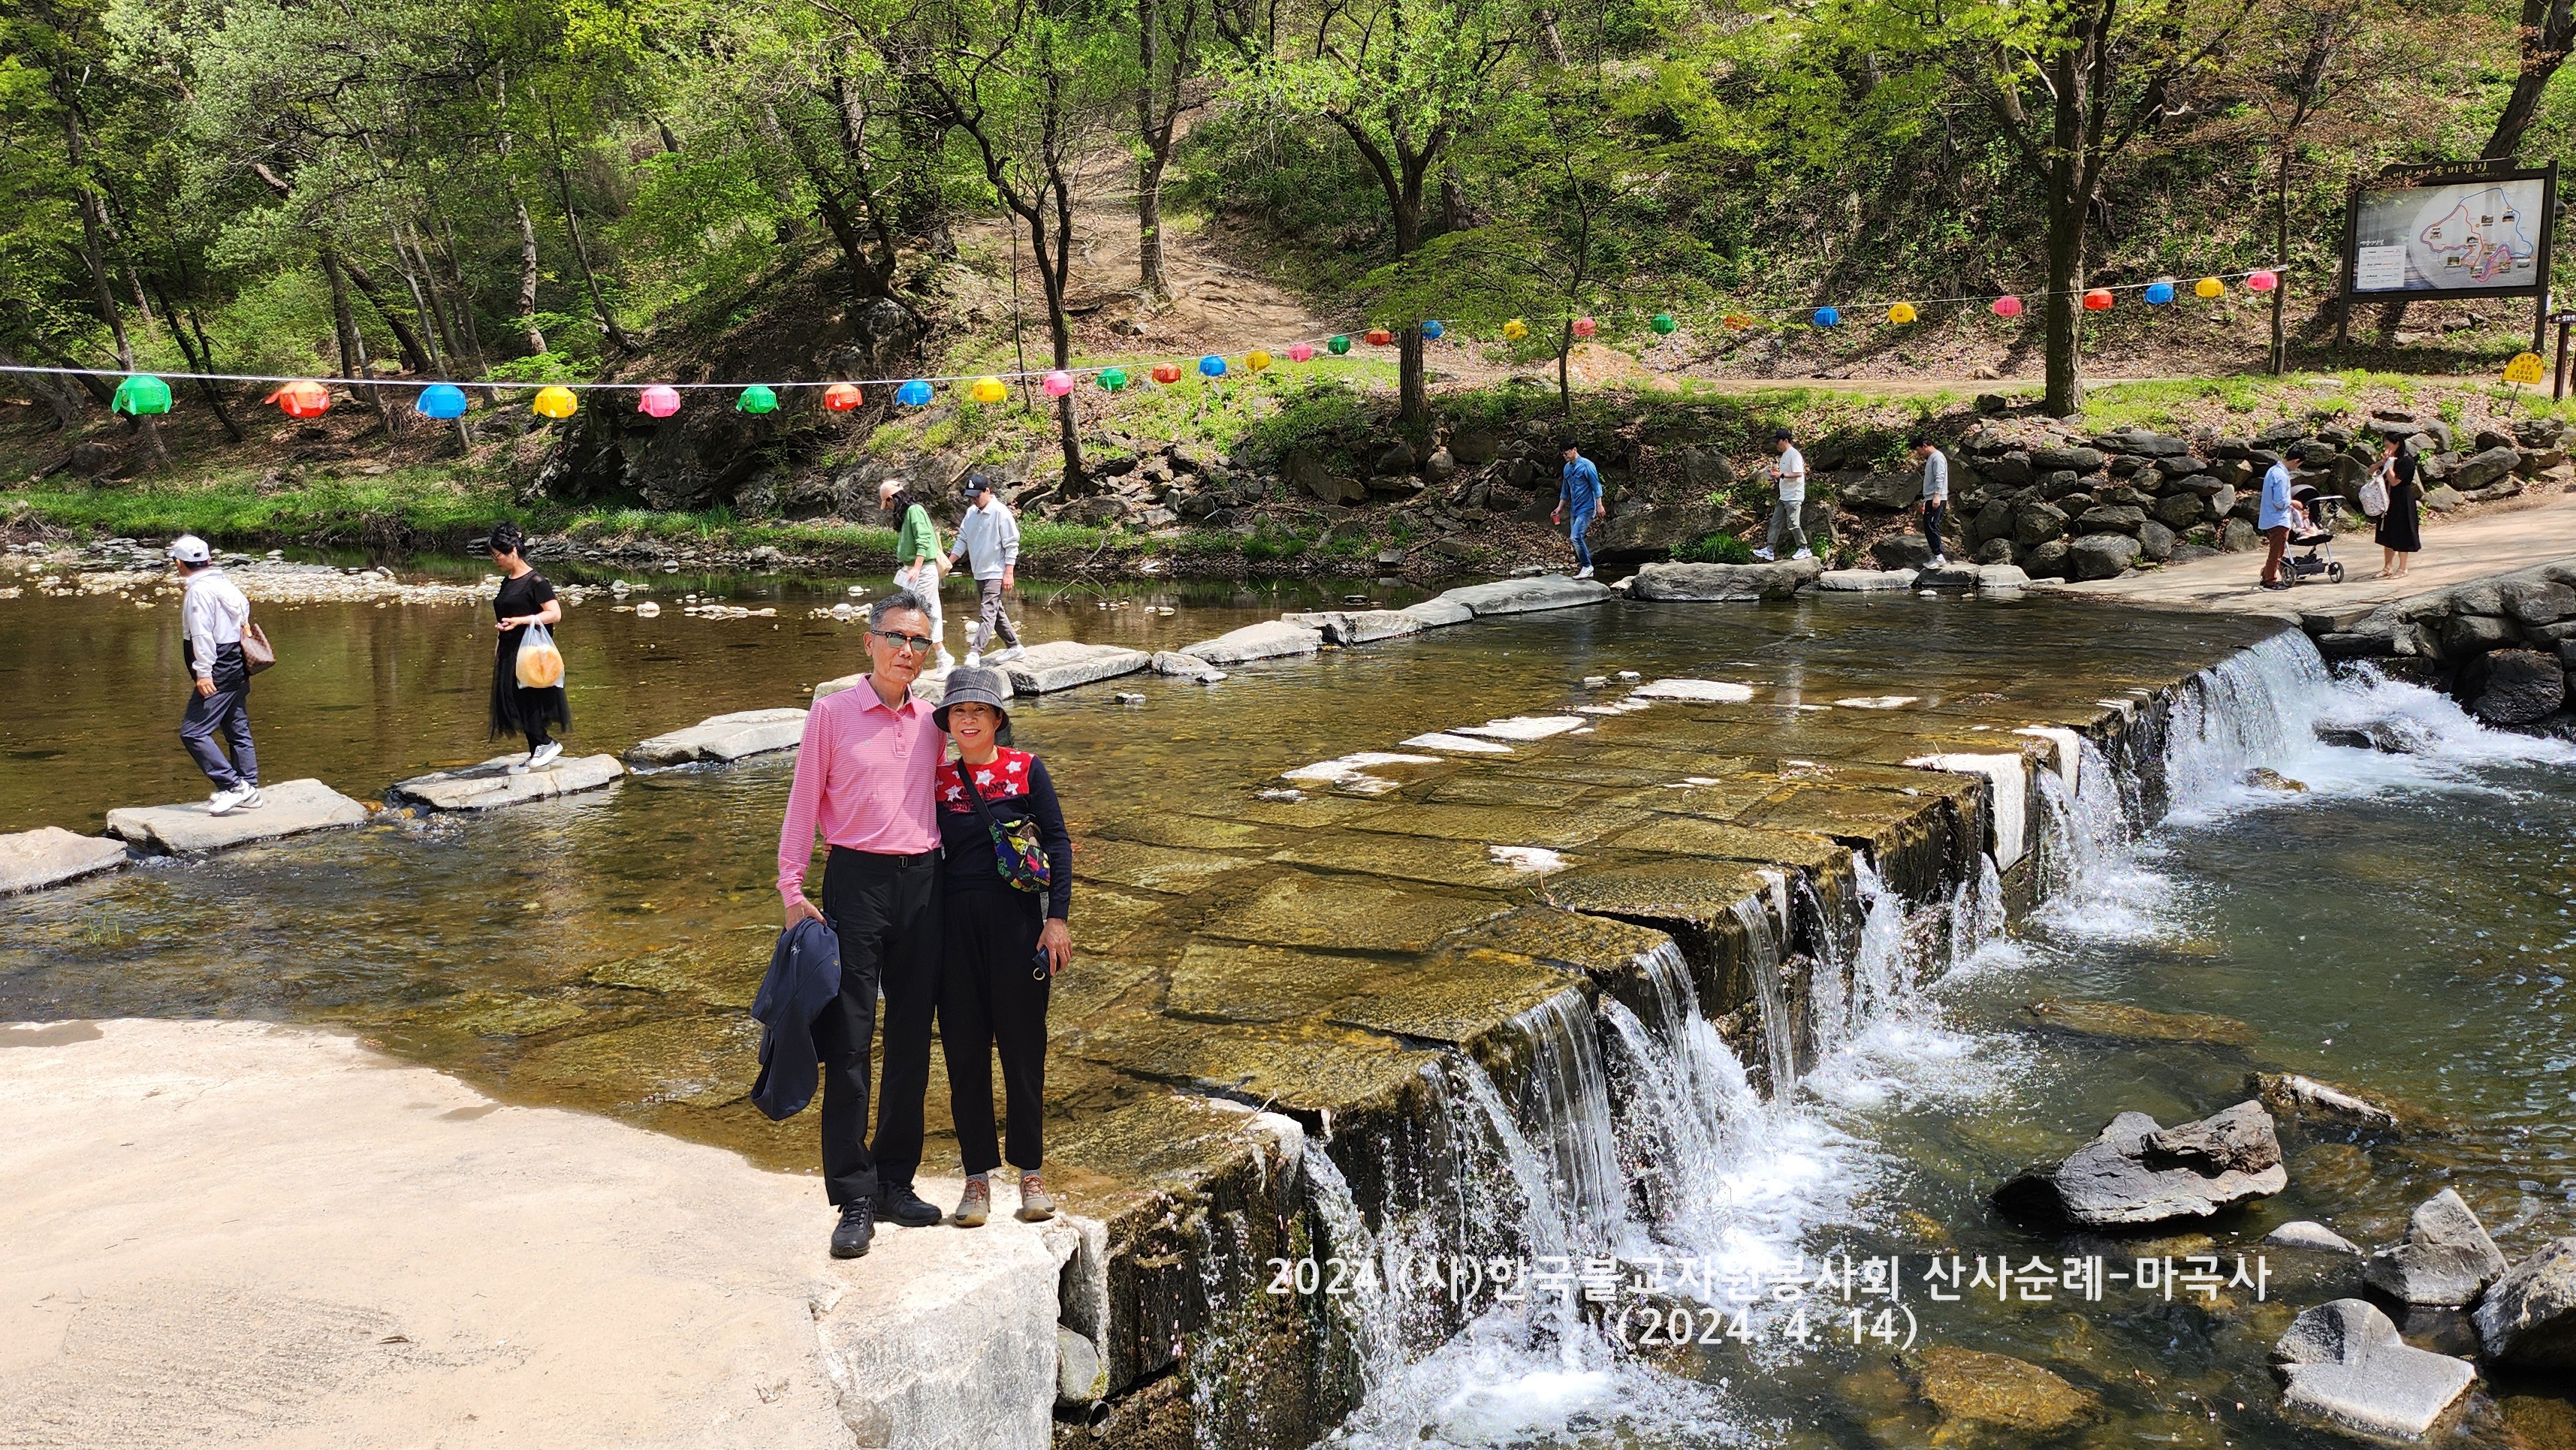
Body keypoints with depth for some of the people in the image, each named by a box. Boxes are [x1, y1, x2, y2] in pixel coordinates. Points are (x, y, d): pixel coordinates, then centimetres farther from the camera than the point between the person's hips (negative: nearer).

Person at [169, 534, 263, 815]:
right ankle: (249, 791, 16)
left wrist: (203, 672, -21)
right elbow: (244, 612, 18)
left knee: (193, 732, -9)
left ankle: (233, 785, -13)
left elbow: (202, 634, -20)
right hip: (237, 669, 10)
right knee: (238, 732, 13)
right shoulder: (225, 584, 12)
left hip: (217, 675, -10)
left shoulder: (199, 590, -14)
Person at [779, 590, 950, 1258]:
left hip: (922, 879, 4)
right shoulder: (831, 712, -1)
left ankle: (895, 1182, 21)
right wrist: (792, 889, -6)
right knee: (849, 1041, -4)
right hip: (856, 878, -4)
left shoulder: (930, 721, 10)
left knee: (912, 1040, 9)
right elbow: (804, 802, 0)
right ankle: (855, 1201, 2)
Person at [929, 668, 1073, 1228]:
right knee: (964, 1050, 5)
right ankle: (978, 1177, 16)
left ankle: (1030, 1174, 17)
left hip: (1017, 918, -2)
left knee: (1023, 1046, 4)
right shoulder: (938, 779, 6)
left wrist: (1057, 917, -7)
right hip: (956, 923, 2)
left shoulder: (1026, 769, 1)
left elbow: (1057, 842, 0)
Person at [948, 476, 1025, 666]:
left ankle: (975, 653, -24)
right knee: (995, 612, 15)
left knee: (987, 613, -15)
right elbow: (963, 540, 15)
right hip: (979, 573, 8)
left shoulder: (1001, 513, -13)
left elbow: (1012, 545, -12)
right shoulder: (971, 513, 8)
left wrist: (1009, 573, -16)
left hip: (996, 573, -8)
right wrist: (949, 562, 5)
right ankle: (1014, 646, 26)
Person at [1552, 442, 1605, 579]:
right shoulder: (1567, 468, 11)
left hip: (1587, 507, -8)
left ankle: (1587, 566, -10)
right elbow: (1565, 490, 21)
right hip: (1575, 508, 8)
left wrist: (1599, 506, -15)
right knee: (1576, 539, 9)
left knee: (1576, 537, -18)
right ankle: (1583, 565, 19)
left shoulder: (1586, 465, -12)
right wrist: (1560, 507, 19)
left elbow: (1596, 486, -11)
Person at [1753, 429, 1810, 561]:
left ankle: (1804, 550, 5)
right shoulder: (1785, 455, 16)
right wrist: (1777, 470, 8)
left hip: (1794, 497, -10)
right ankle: (1770, 550, 9)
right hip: (1784, 496, 10)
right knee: (1776, 522, 8)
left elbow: (1799, 474, -23)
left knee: (1792, 524, -6)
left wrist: (1782, 475, -26)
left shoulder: (1794, 455, -15)